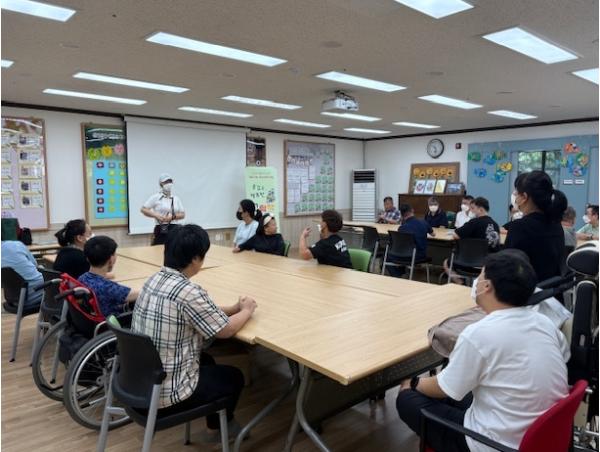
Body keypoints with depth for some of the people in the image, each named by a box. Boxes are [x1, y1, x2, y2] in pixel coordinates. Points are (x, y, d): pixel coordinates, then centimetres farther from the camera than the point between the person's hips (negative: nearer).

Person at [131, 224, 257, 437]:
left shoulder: (155, 279, -1)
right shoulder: (188, 291, -28)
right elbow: (226, 330, -16)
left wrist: (234, 308, 7)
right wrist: (246, 310, 2)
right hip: (166, 391, -8)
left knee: (206, 360, 31)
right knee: (234, 377, 17)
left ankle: (215, 419, 47)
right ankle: (220, 424, 44)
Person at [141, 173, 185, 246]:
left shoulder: (176, 198, 10)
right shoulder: (156, 197, 1)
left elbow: (183, 214, 10)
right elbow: (143, 209, 0)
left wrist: (173, 217, -9)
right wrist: (156, 215, -13)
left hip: (174, 229, 3)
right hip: (161, 230, -3)